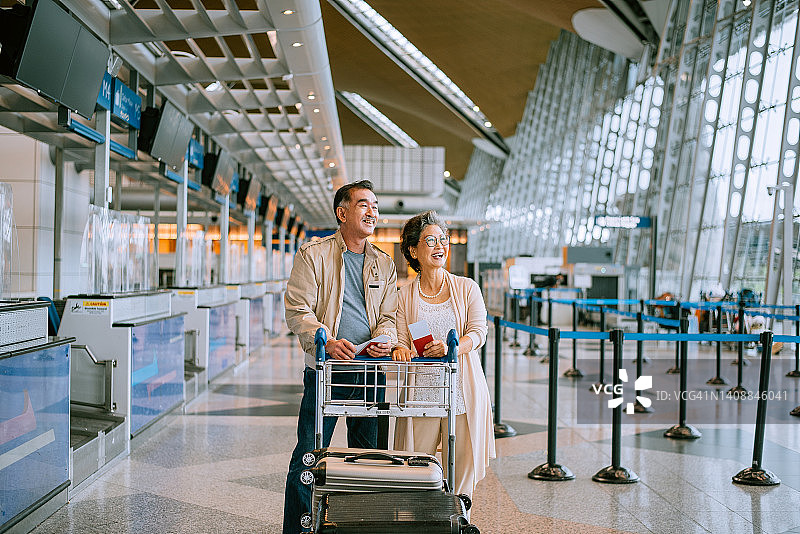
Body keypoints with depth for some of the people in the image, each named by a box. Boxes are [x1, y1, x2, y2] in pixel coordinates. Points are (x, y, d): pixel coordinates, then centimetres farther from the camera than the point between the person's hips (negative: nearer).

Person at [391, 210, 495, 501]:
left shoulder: (467, 288, 9)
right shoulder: (404, 296, 9)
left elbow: (478, 332, -2)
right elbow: (401, 339, 4)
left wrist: (451, 348, -22)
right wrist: (400, 350, -21)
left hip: (462, 393, 0)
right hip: (420, 392, 0)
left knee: (462, 472, 1)